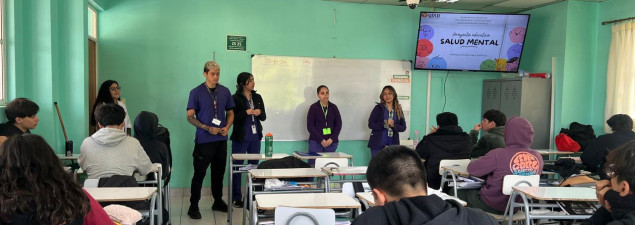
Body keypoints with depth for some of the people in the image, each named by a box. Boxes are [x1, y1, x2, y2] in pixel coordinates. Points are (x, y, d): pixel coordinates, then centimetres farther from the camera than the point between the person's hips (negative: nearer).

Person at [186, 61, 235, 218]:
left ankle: (218, 202, 28)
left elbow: (230, 113, 15)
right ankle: (193, 206, 11)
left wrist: (227, 127, -4)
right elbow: (190, 116, -6)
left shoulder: (225, 91, 7)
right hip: (204, 140, -4)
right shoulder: (196, 92, -5)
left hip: (221, 139, 4)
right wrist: (207, 128, -17)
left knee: (219, 172, 14)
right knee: (199, 173, 0)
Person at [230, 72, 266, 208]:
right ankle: (237, 198, 11)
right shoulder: (236, 98, -6)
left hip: (255, 137, 5)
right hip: (240, 138, -5)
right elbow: (232, 118, -9)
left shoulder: (257, 97, 9)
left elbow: (264, 117, 11)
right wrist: (246, 112, -20)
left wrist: (259, 112, -10)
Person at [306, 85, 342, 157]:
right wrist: (321, 140, -11)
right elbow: (310, 126, -4)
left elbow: (338, 125, 7)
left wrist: (332, 139, -6)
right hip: (316, 142, -2)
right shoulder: (313, 107, 0)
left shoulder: (333, 107, 8)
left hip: (331, 142, 2)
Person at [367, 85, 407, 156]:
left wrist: (394, 125, -13)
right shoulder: (378, 108, 1)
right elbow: (370, 124, -5)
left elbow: (403, 127, 6)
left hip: (392, 145, 2)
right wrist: (384, 124, -17)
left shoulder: (398, 110, 9)